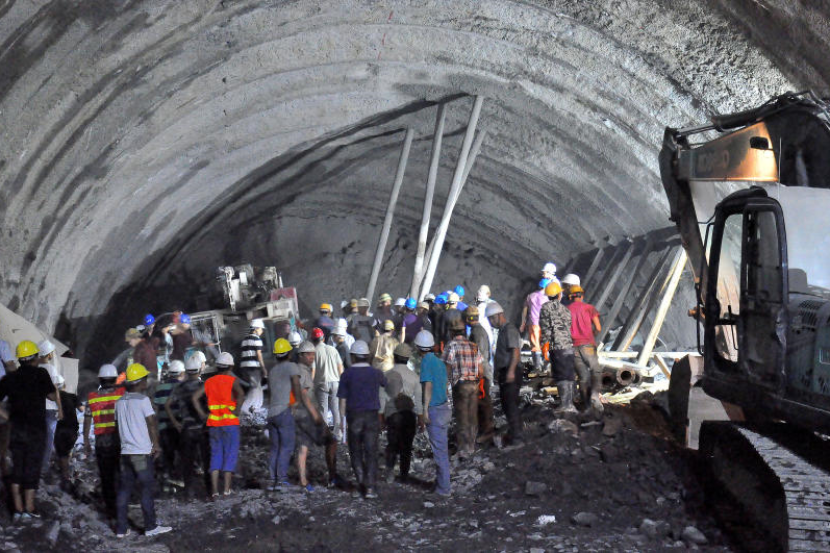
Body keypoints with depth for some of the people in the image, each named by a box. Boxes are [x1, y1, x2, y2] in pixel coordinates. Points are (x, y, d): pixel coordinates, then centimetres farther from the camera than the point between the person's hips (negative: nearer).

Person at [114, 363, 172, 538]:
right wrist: (156, 445, 1)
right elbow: (152, 425, -9)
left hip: (126, 451, 6)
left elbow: (119, 426, 14)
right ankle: (150, 527, 4)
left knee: (124, 489, 8)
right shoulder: (143, 400, -11)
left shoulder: (120, 402, 9)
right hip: (142, 452, -6)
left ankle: (121, 528, 9)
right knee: (147, 488, 1)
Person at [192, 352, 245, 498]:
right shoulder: (232, 380, -3)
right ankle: (226, 488, 3)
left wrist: (202, 414, 3)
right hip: (230, 423, -4)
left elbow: (195, 397, 2)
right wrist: (236, 411, -14)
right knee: (230, 454, 5)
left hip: (213, 423, 4)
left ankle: (214, 489, 2)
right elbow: (240, 394, -23)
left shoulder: (209, 382, 9)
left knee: (215, 454, 9)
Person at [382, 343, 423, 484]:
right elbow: (419, 400, 4)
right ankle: (404, 475, 9)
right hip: (409, 414, 1)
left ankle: (390, 470, -8)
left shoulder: (387, 375, -5)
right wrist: (421, 419, 12)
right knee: (407, 446, 10)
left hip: (392, 414, -1)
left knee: (392, 444, 11)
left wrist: (380, 415, 4)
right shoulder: (414, 376, 1)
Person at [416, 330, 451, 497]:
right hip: (445, 407, 8)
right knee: (442, 448, 18)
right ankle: (441, 482, 29)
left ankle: (444, 488, 0)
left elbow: (428, 385, -19)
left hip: (434, 410, -8)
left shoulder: (426, 361, -13)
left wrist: (425, 410, -18)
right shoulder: (439, 361, 11)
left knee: (439, 450, -3)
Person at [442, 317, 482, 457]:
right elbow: (480, 370, 9)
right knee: (473, 416, 13)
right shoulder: (473, 346, 9)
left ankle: (464, 449, 0)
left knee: (462, 418, 0)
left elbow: (447, 368, -10)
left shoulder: (452, 345, -8)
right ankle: (472, 446, 23)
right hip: (474, 384, 5)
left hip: (460, 384, -5)